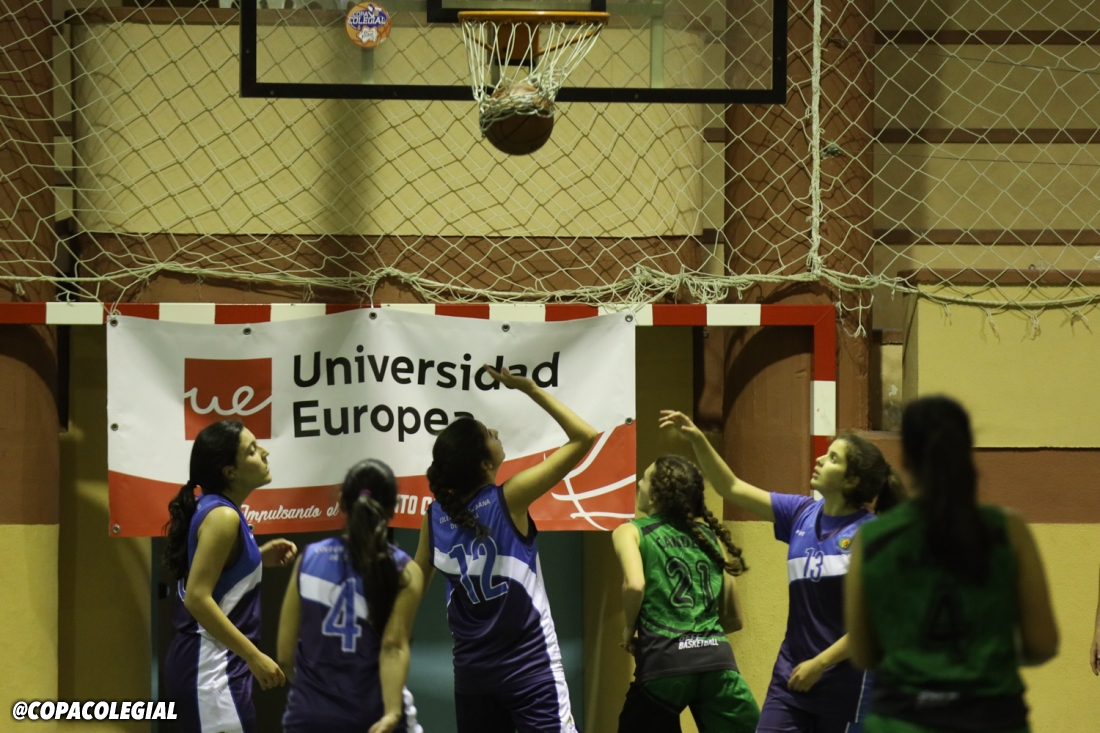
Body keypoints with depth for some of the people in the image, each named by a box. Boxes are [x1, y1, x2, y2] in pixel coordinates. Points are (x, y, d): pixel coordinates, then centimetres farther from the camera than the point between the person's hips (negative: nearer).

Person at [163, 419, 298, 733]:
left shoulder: (215, 509, 11)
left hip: (217, 662, 10)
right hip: (211, 663, -10)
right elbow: (197, 598, -24)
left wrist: (260, 558, 12)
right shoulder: (222, 517, -17)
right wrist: (254, 656, -23)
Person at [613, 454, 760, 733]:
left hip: (666, 660, -3)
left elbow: (635, 585, -13)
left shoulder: (631, 532, 8)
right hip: (716, 658, 4)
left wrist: (630, 629, 4)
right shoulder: (710, 536, 21)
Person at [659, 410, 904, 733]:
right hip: (791, 674, 5)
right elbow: (732, 489, 10)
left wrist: (820, 663, -13)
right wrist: (698, 440, -2)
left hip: (846, 679, -5)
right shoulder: (801, 514, 6)